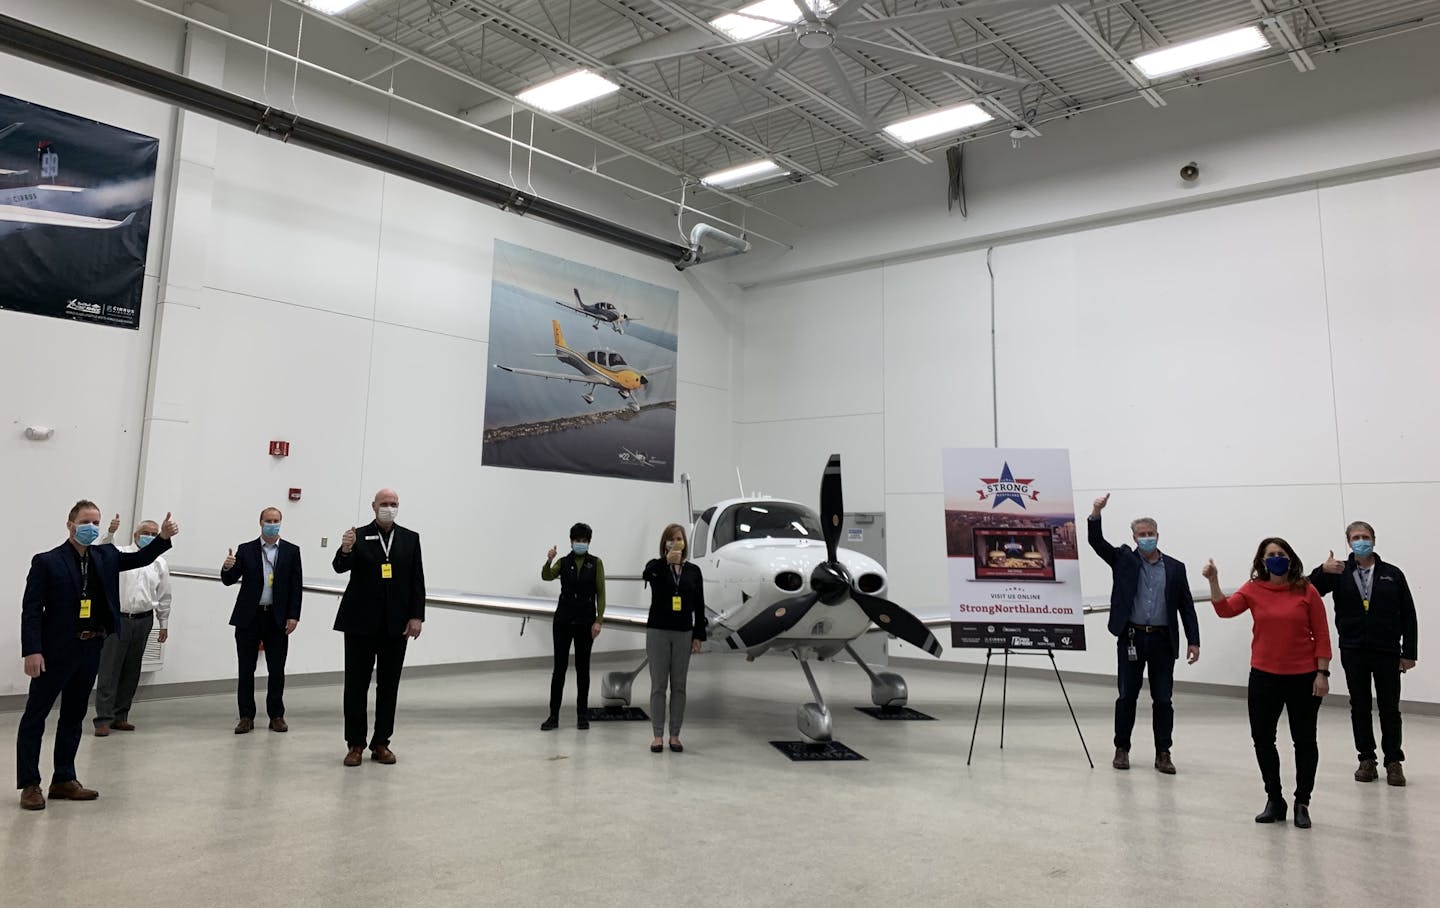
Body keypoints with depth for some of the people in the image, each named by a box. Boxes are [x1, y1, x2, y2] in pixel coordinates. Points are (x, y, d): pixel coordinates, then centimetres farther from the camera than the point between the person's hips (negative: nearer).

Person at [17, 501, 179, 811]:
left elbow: (141, 558, 7)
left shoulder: (106, 556, 8)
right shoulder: (46, 562, -8)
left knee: (74, 716, 14)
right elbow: (31, 609, -11)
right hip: (55, 650, -6)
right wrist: (32, 651, -18)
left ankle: (64, 780, 23)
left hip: (90, 649, 6)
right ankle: (29, 784, 11)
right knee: (35, 716, 3)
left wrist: (163, 538, -13)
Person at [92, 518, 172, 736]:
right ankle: (104, 719, -2)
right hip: (117, 618, -3)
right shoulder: (119, 554, 2)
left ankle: (120, 716, 17)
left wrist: (164, 624, 13)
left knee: (131, 671, 8)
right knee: (110, 669, -5)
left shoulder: (160, 564, 10)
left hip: (143, 621, 3)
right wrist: (110, 532, -35)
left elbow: (164, 597, 13)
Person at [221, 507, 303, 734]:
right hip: (249, 617, 0)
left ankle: (276, 715, 14)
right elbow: (229, 580, 1)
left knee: (277, 670, 5)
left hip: (277, 619, 0)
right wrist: (228, 568, -22)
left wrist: (293, 616, -6)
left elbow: (297, 586, 1)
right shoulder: (246, 550, 4)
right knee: (246, 669, 5)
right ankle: (246, 716, 13)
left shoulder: (291, 551, 3)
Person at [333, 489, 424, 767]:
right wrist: (346, 549, -35)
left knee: (388, 685, 7)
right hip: (361, 622, -2)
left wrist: (417, 616, -4)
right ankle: (355, 744, 14)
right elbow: (341, 567, -13)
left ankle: (381, 743, 17)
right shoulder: (358, 535, 0)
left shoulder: (411, 538, 5)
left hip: (396, 624, 2)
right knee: (356, 684, 5)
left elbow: (417, 580, 3)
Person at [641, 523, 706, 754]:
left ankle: (674, 735, 15)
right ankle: (658, 735, 11)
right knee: (658, 685, 4)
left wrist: (698, 636, 0)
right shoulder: (656, 566, -2)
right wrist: (666, 561, -46)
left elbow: (699, 606, 5)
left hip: (683, 633, 2)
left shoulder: (693, 571, 4)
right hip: (658, 631, -2)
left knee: (678, 685, 7)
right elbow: (647, 574, -29)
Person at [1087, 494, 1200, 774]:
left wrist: (1193, 641, 1)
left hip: (1163, 641, 1)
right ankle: (1122, 749, 17)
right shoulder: (1123, 560, 5)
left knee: (1163, 699, 4)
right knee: (1126, 697, 5)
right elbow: (1097, 542, -8)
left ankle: (1163, 753, 14)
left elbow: (1186, 606, 7)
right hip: (1131, 638, -1)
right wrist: (1096, 513, -23)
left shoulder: (1175, 568, 7)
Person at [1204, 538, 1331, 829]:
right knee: (1262, 739, 8)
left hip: (1303, 677, -2)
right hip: (1264, 676, 2)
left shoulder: (1307, 591, -5)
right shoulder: (1253, 590, 0)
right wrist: (1213, 581, -28)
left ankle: (1302, 803, 24)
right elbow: (1225, 609, -15)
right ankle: (1274, 800, 25)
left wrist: (1322, 673, -7)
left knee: (1304, 740, 9)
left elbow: (1321, 635, -4)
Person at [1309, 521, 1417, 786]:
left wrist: (1409, 652, -1)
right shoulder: (1339, 573, 2)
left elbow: (1408, 615, 2)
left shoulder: (1392, 574, 1)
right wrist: (1322, 571, -25)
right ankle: (1367, 759, 18)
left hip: (1387, 652, -1)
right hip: (1353, 652, 1)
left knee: (1389, 708, 5)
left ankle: (1393, 761, 17)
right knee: (1360, 707, 8)